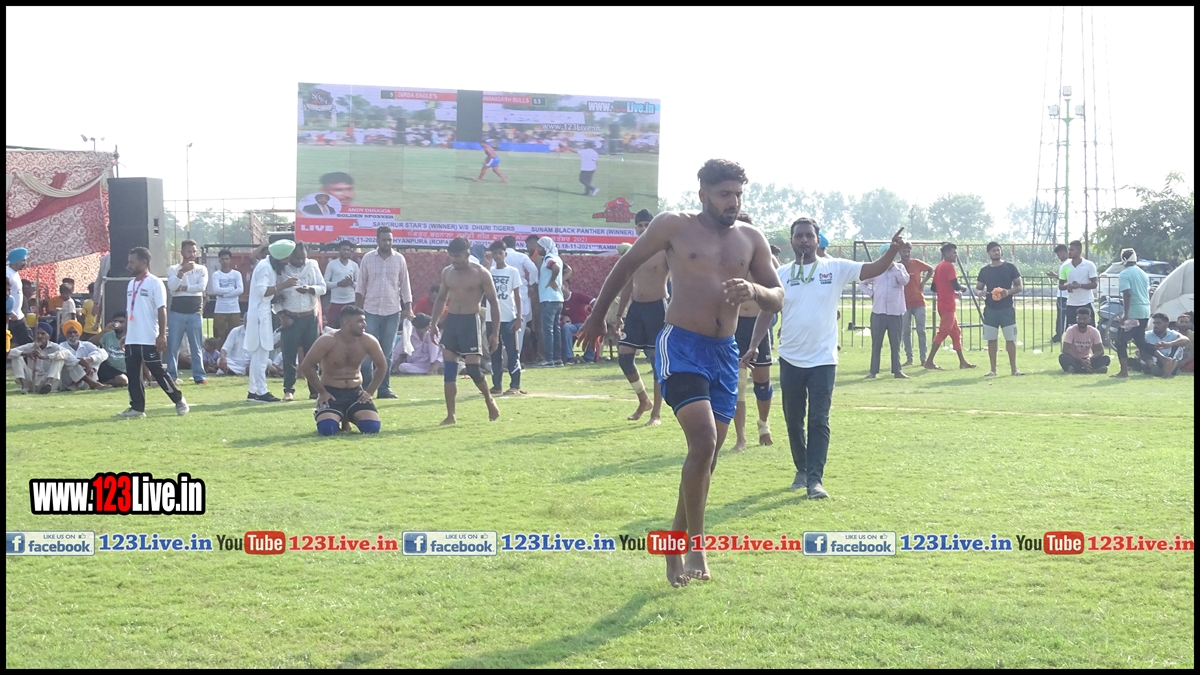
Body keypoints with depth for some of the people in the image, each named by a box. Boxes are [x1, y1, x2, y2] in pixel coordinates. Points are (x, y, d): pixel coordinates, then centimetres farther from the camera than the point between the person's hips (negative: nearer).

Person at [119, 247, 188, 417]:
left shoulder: (155, 283, -9)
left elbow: (162, 310, -13)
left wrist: (162, 335, -19)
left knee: (158, 372, -4)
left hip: (149, 339, -8)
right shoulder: (131, 284, 15)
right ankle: (137, 408, 13)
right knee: (132, 374, 7)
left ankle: (179, 401, 9)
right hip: (132, 339, 8)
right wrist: (125, 335, 18)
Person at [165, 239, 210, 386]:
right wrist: (182, 271, -23)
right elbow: (171, 286, -13)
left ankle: (199, 376, 7)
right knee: (173, 346, -1)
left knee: (197, 346, 4)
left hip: (195, 313, 1)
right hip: (177, 312, -1)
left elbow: (202, 287, -9)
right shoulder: (173, 269, 4)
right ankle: (172, 376, 2)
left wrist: (183, 288, -9)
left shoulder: (201, 269, 7)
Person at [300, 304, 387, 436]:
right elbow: (306, 366, -13)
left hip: (355, 392, 3)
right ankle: (339, 416, 12)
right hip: (331, 393, -3)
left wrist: (370, 392, -1)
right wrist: (322, 392, -12)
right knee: (326, 429, -28)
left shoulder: (368, 341, -6)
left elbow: (382, 366, 7)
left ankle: (348, 418, 15)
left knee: (372, 428, -21)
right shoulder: (328, 341, -17)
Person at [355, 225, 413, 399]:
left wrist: (408, 308, 0)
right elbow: (360, 287, 4)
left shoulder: (399, 259, 2)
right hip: (371, 311, -1)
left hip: (392, 312, 1)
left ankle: (384, 388, 10)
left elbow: (405, 285, 7)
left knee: (387, 353, 5)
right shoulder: (367, 259, 0)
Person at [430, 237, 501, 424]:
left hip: (470, 321, -4)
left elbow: (493, 302, -3)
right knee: (449, 369, -1)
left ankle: (489, 400, 21)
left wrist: (495, 333, -7)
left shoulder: (480, 274, -6)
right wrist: (434, 322, 10)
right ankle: (450, 415, 4)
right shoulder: (447, 273, 8)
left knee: (472, 367, -7)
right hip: (450, 321, 5)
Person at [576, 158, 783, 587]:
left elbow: (778, 299, 10)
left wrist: (753, 290, -13)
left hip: (725, 354, 5)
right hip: (681, 346, -5)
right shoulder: (674, 227, -2)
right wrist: (598, 316, 15)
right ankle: (695, 543, -7)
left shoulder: (751, 240, 9)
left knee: (707, 456, 9)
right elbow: (628, 264, 10)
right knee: (704, 441, -22)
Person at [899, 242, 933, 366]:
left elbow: (931, 270, 16)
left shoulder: (917, 263, -1)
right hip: (904, 304, 0)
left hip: (919, 302, 0)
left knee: (921, 331, -1)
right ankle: (909, 358, 8)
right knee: (906, 332, 2)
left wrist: (923, 282, 5)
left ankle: (923, 358, 3)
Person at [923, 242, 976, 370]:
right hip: (948, 306, -10)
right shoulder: (949, 266, -13)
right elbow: (955, 285, -22)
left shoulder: (939, 267, 14)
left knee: (956, 332, 14)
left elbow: (934, 288, 17)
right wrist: (963, 288, 0)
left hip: (943, 304, 10)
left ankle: (962, 362, 17)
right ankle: (929, 362, -10)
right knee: (943, 332, -9)